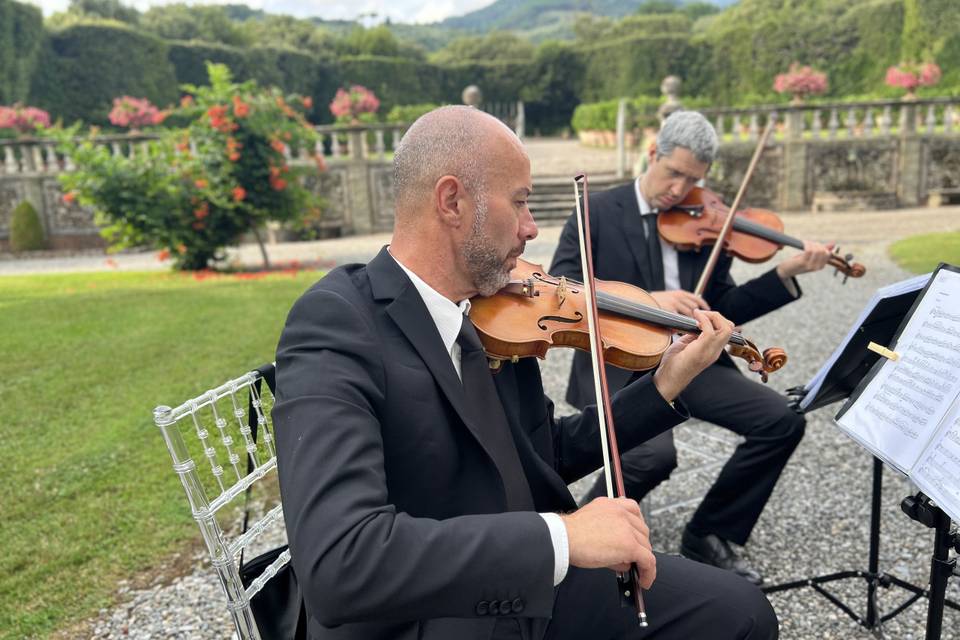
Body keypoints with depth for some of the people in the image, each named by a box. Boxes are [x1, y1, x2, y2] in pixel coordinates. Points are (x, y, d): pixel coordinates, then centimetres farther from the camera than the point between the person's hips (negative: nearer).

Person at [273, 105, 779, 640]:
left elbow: (546, 458, 9)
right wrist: (562, 536, -31)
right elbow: (337, 562, -33)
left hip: (531, 586, 6)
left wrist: (665, 387, 2)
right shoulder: (334, 322, -22)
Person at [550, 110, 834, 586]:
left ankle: (709, 536, 8)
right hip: (619, 363, -5)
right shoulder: (599, 211, -2)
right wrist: (646, 299, -26)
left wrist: (786, 274, -1)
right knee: (654, 454, -31)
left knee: (783, 422, -11)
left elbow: (722, 310, 12)